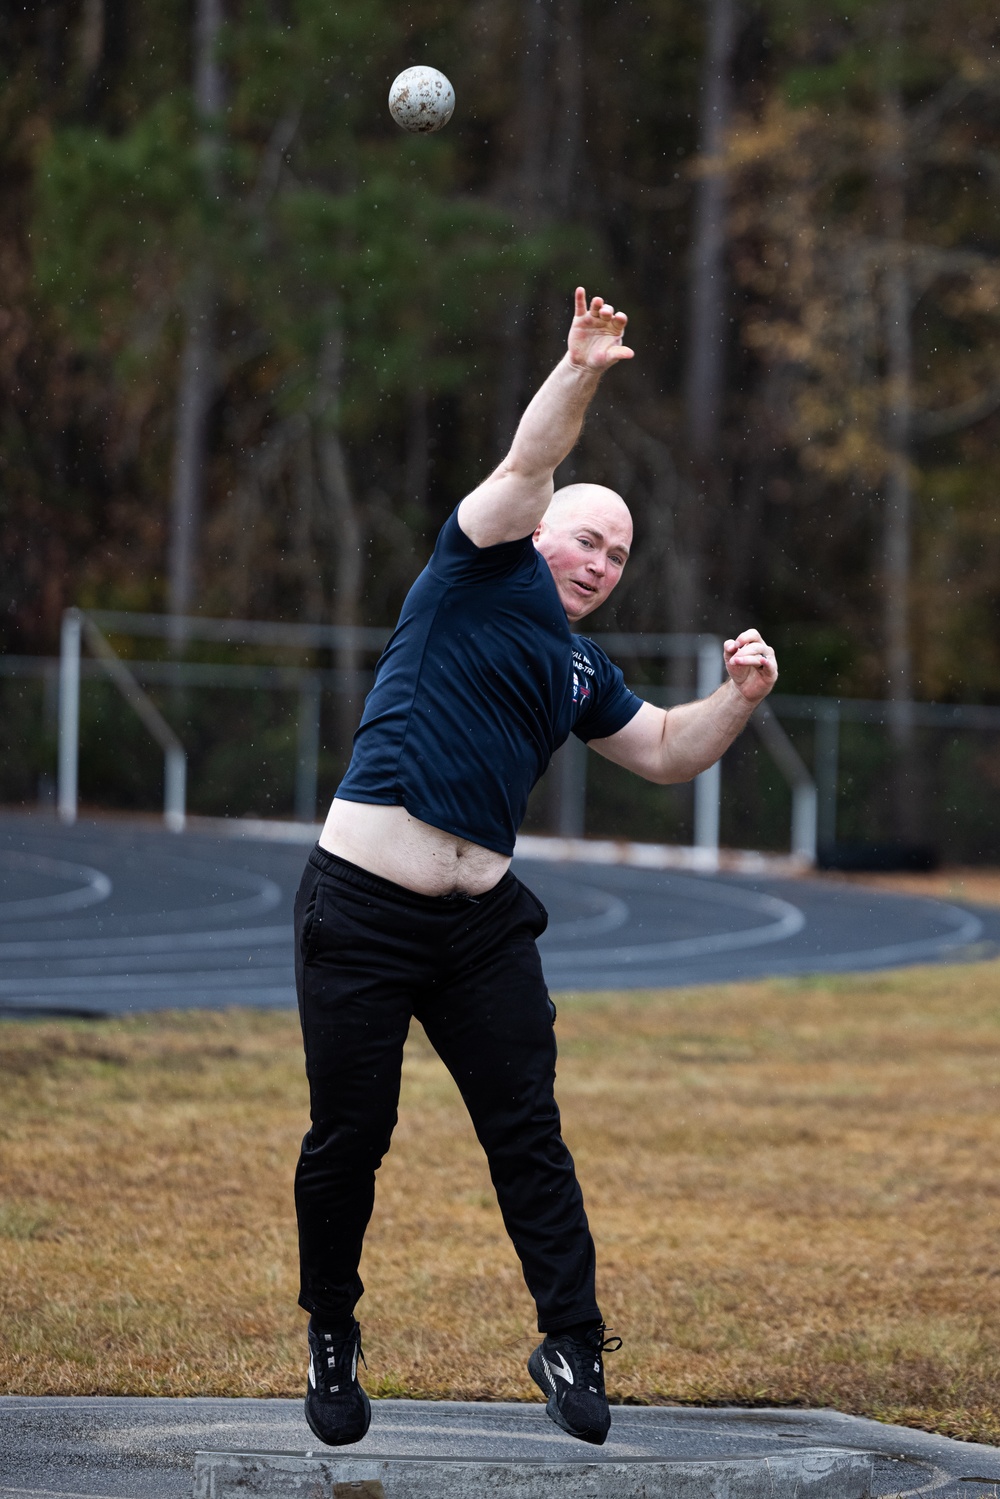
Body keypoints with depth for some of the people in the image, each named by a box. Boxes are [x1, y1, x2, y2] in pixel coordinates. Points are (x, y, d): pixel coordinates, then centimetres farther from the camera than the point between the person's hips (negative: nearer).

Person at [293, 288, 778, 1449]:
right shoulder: (484, 572, 1)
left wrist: (739, 697, 8)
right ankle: (332, 1340, 17)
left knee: (527, 1135, -2)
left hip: (483, 922, 6)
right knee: (348, 1140, 1)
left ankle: (571, 1343, 1)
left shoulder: (582, 672, 18)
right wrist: (579, 374, -28)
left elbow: (665, 754, 26)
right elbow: (526, 470, -14)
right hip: (363, 908, -6)